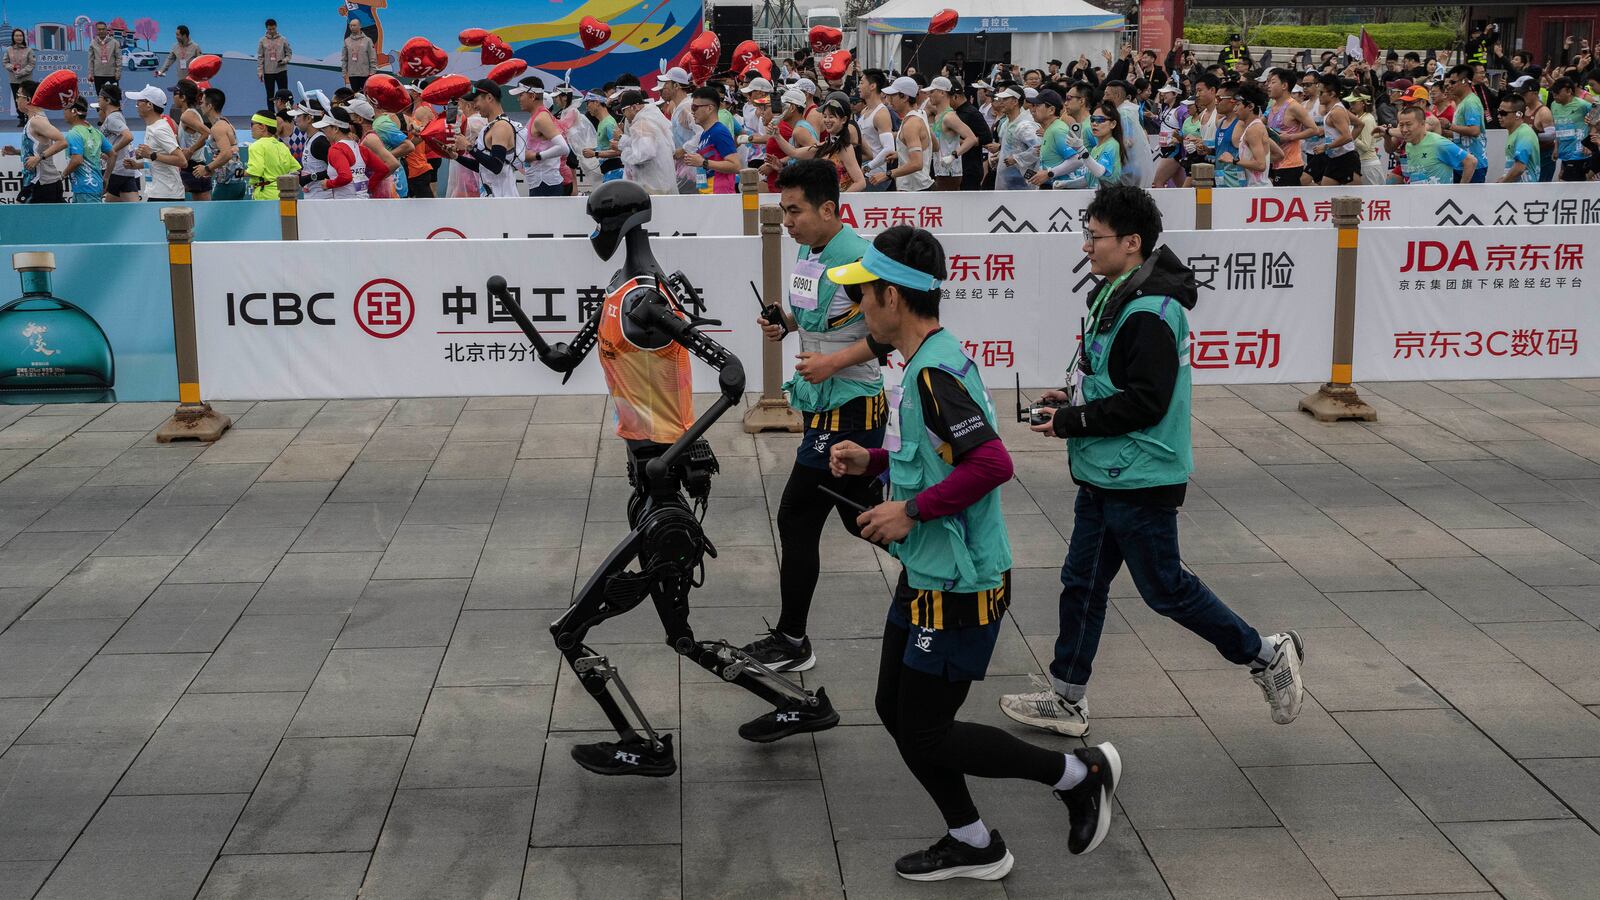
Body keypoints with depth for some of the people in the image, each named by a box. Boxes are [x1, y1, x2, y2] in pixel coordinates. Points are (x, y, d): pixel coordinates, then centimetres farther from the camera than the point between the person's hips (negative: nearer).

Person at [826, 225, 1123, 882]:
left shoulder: (934, 371, -23)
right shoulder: (930, 360, 8)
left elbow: (992, 463, -33)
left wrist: (911, 510, -25)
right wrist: (873, 460, 8)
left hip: (958, 585, -10)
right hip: (926, 576, 10)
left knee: (926, 735, -1)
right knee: (895, 709, 16)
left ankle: (1080, 773, 13)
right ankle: (972, 845, 28)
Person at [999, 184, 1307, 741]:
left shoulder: (1150, 311, -22)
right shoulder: (1118, 296, 10)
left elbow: (1146, 401, -25)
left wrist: (1071, 422, -19)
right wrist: (1074, 400, 5)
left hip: (1140, 481, -10)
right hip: (1104, 476, 10)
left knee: (1164, 587, 2)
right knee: (1082, 583, 13)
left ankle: (1266, 655, 19)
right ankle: (1066, 700, 23)